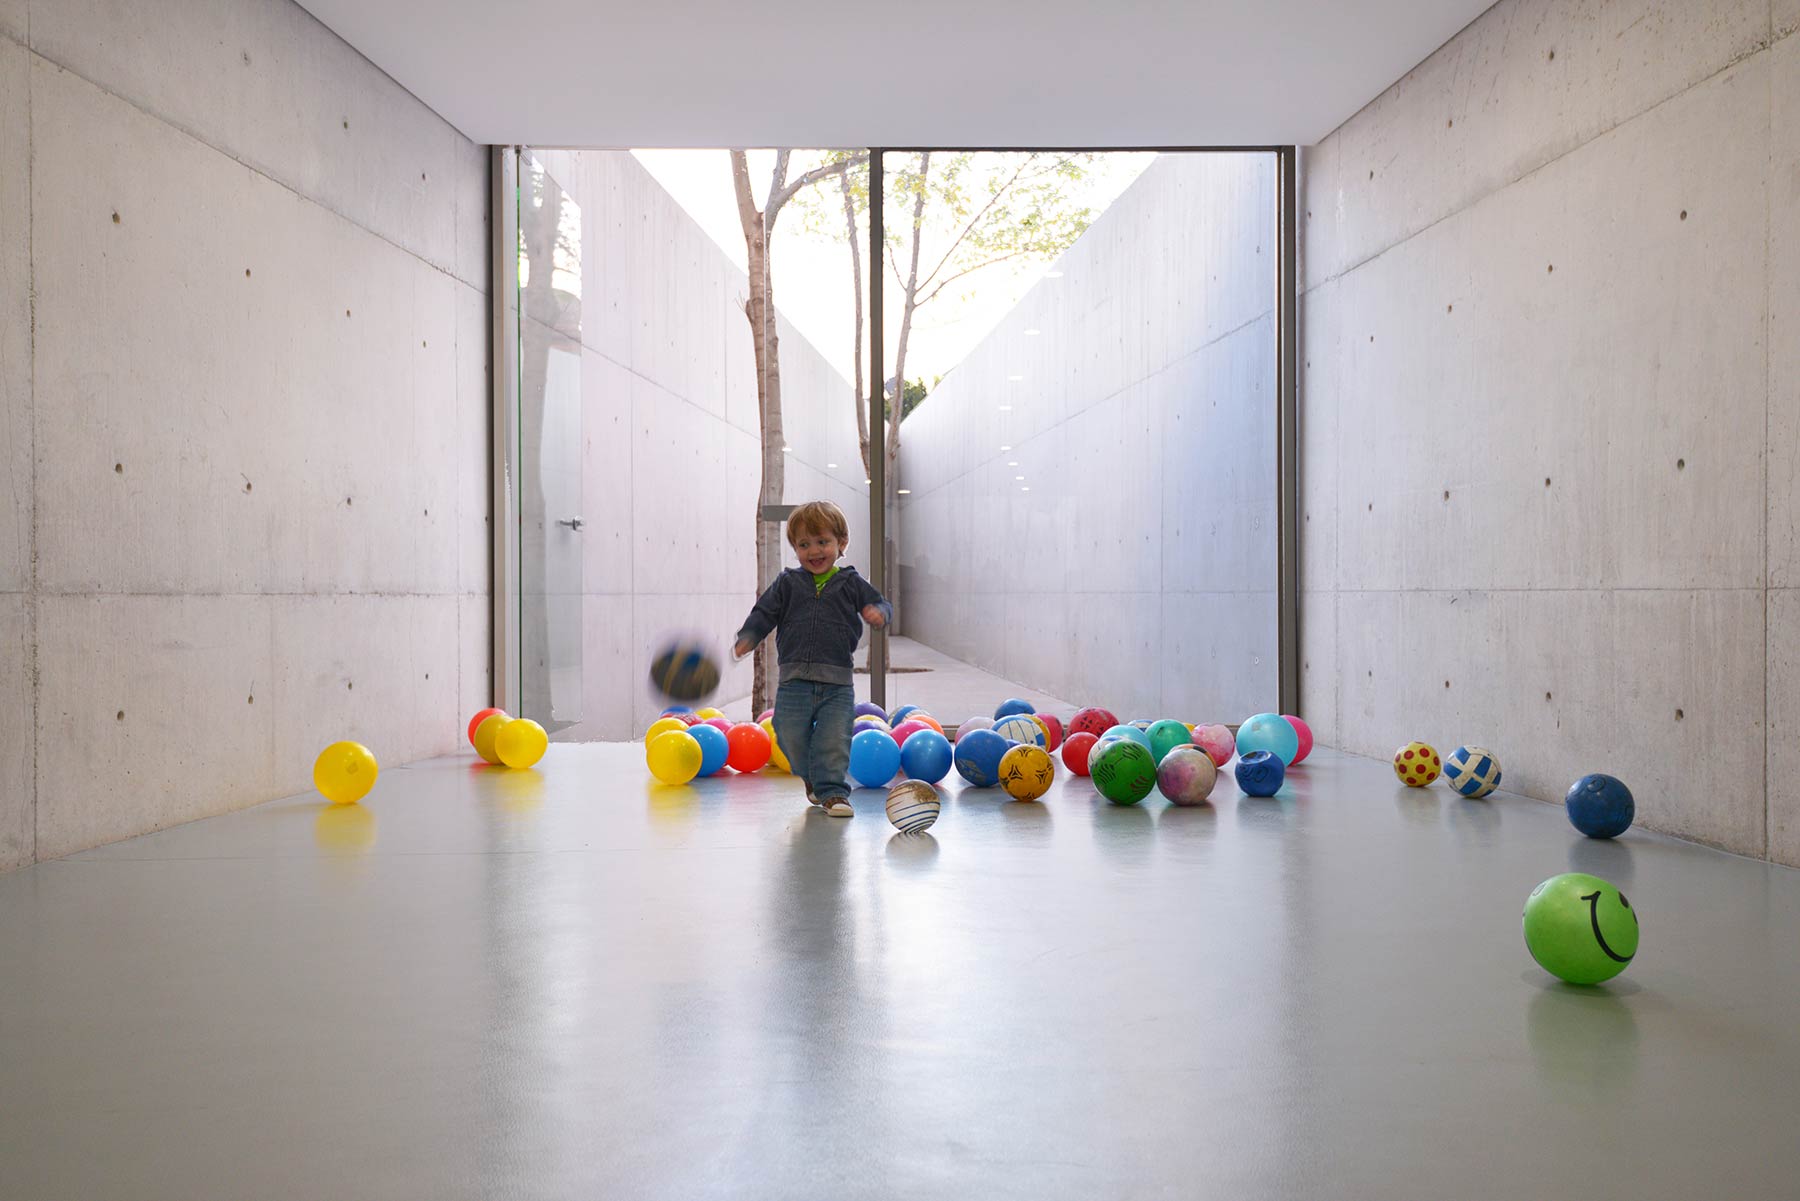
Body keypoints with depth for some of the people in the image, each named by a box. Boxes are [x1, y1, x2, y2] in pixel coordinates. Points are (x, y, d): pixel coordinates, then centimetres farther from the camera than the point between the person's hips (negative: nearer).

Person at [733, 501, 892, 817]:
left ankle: (833, 791, 7)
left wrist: (879, 613, -19)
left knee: (834, 739, -7)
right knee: (792, 738, 3)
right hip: (795, 680, 1)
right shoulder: (787, 583, 8)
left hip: (837, 683, -1)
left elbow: (880, 604, 6)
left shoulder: (851, 584, 6)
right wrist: (747, 638, -12)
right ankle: (813, 780, 30)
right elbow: (764, 613, 5)